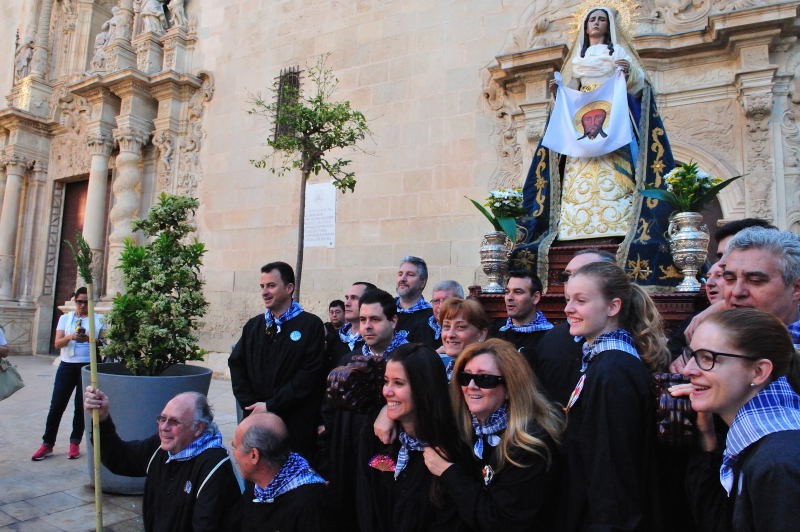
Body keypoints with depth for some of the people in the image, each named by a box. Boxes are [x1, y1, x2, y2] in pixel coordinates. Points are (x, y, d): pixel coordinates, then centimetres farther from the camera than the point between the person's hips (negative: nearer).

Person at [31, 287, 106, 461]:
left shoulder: (98, 319, 2)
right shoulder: (65, 318, 7)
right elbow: (57, 343, -1)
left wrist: (89, 339, -21)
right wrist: (70, 337, -21)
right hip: (67, 365, 2)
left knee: (81, 406, 5)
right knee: (56, 405, 1)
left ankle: (75, 443, 16)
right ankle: (47, 444, 12)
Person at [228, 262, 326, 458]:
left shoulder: (311, 325, -4)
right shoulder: (254, 325, 12)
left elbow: (310, 374, -11)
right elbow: (236, 365, 10)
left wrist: (271, 406, -11)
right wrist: (250, 405, -3)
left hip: (296, 424, -4)